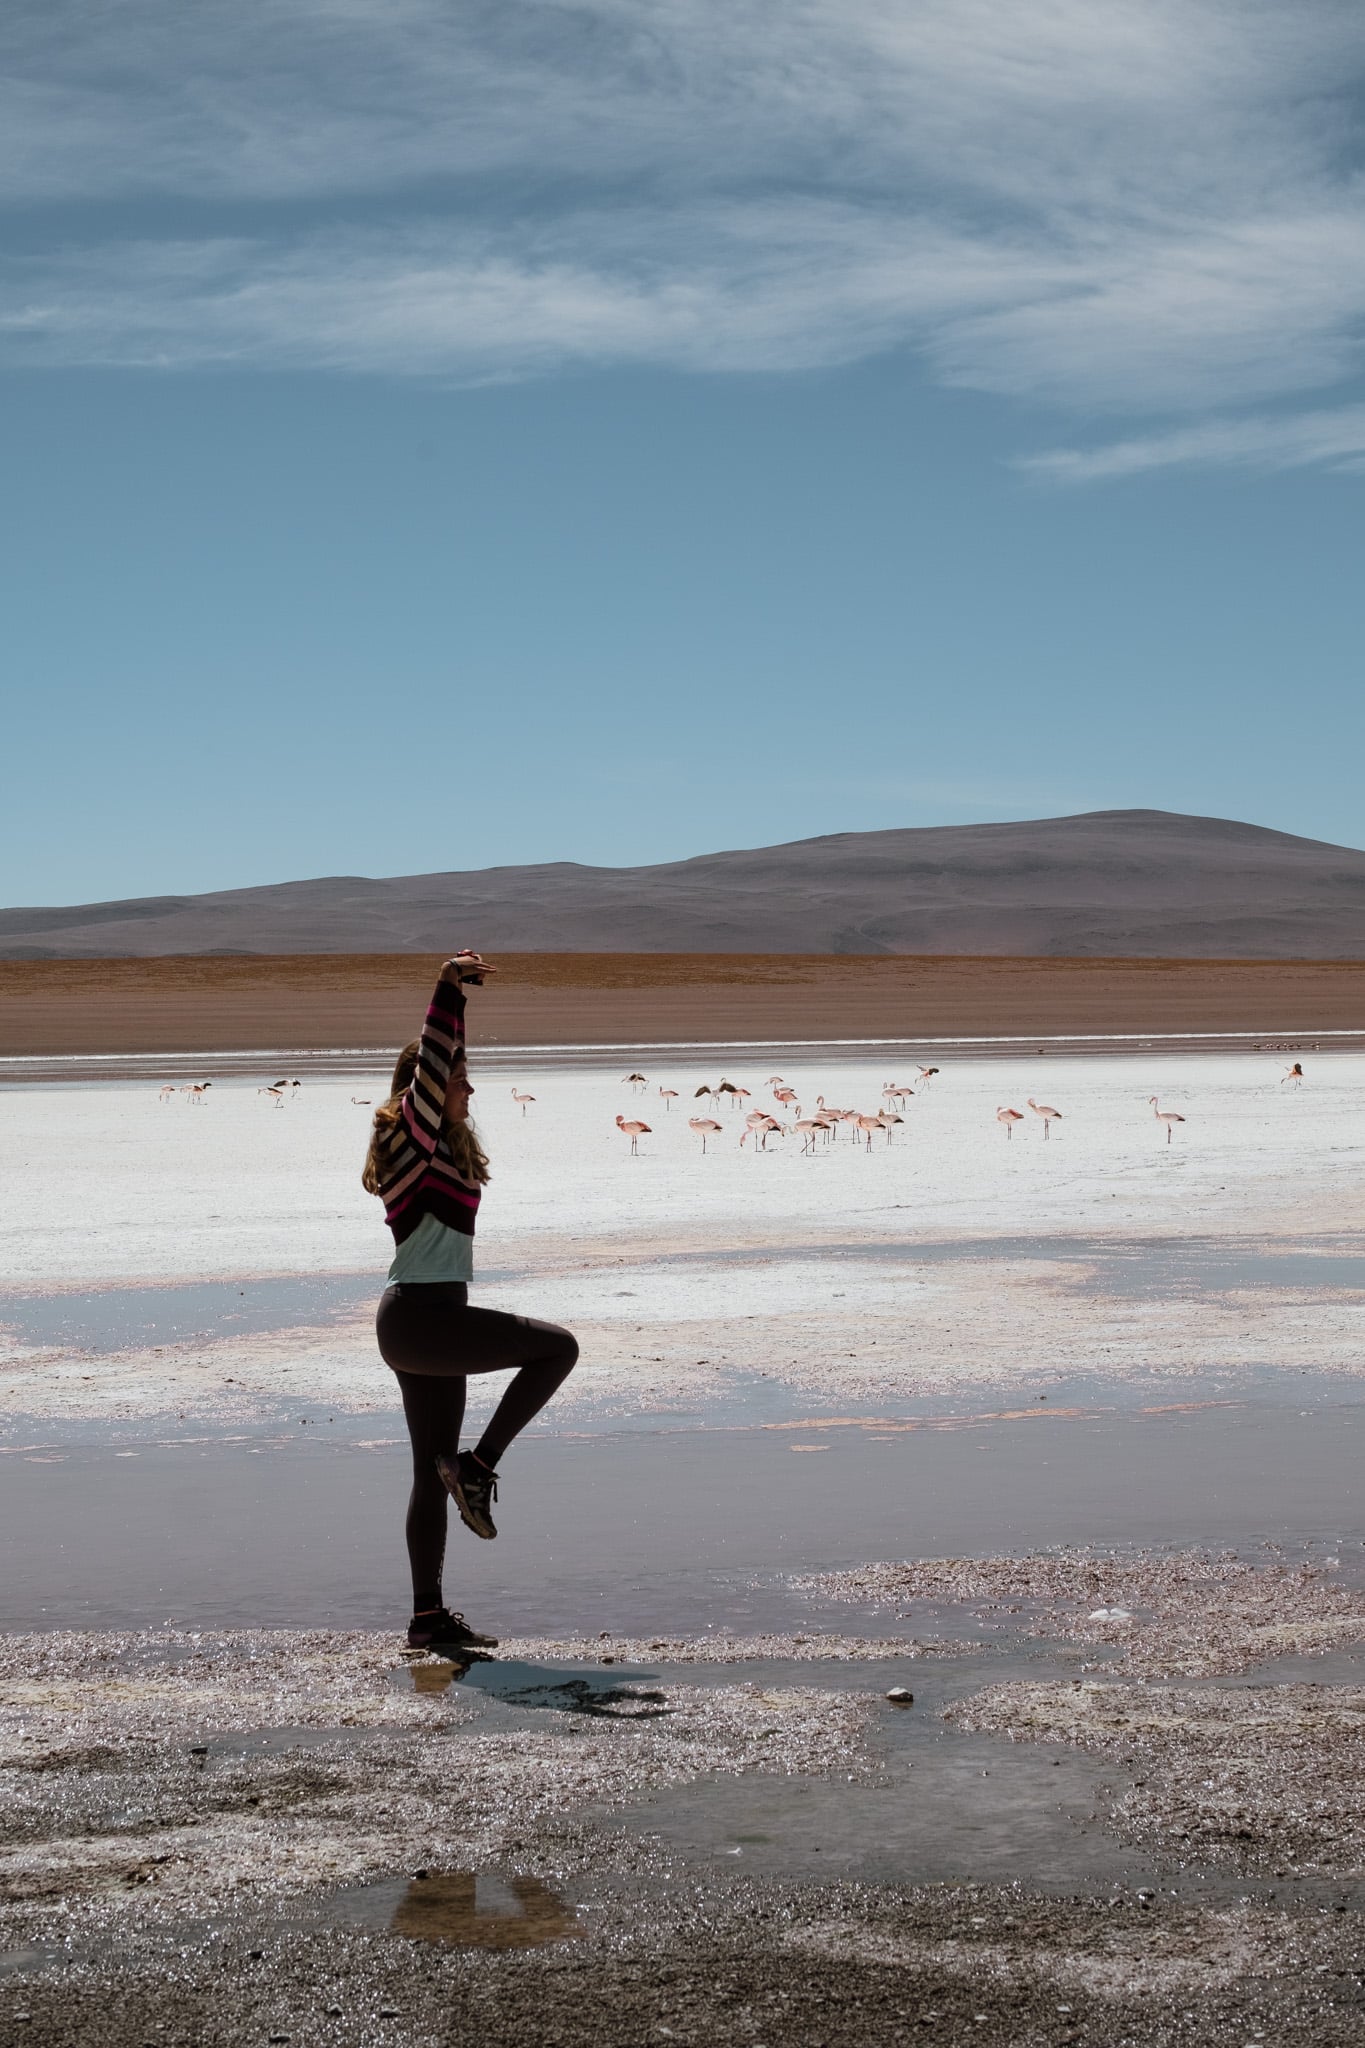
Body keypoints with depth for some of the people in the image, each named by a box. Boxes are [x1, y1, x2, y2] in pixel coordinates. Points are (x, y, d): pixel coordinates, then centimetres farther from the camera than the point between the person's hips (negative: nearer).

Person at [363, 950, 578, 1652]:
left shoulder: (439, 1142, 17)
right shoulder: (413, 1132, -8)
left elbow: (443, 1062, 29)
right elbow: (430, 1065, -24)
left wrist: (461, 996, 28)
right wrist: (448, 990, -26)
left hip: (420, 1323, 10)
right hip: (422, 1318, -10)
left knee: (432, 1474, 10)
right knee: (557, 1347, -7)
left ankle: (428, 1618, 13)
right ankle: (478, 1465, -6)